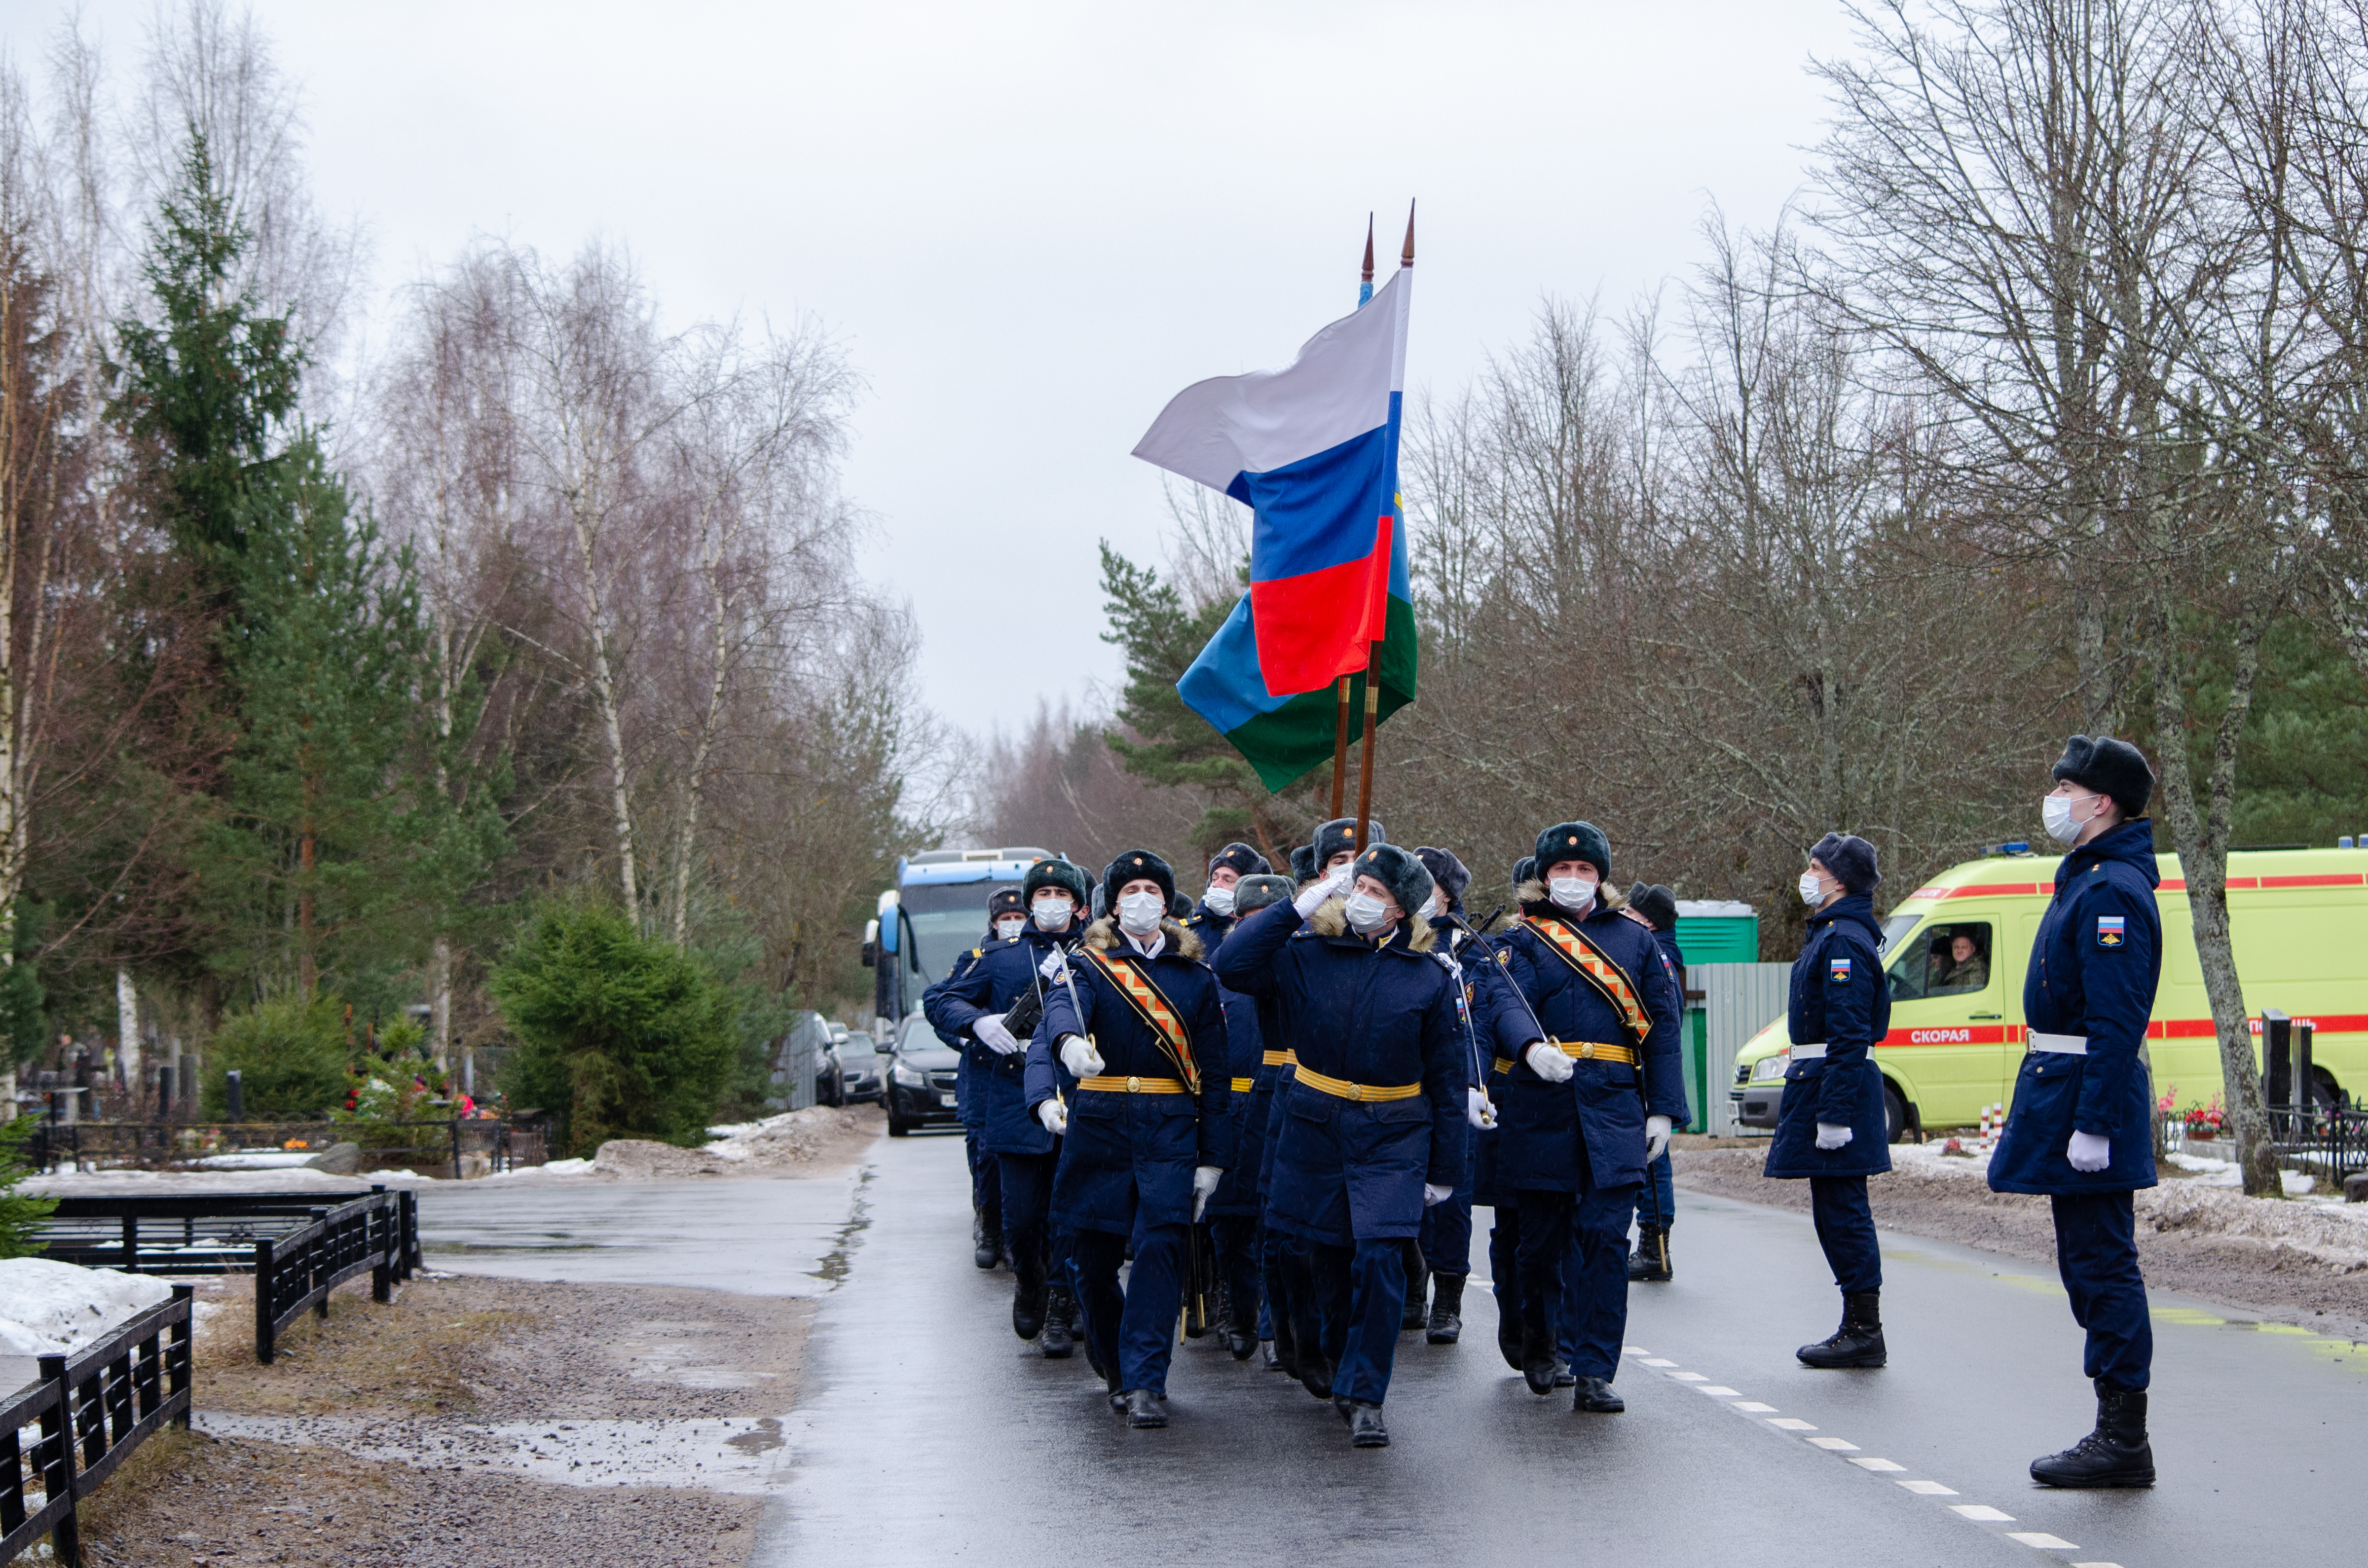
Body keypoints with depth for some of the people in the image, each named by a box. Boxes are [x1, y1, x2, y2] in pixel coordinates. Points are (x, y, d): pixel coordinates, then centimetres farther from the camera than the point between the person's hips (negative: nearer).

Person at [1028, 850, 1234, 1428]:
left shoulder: (1197, 978, 11)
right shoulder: (1086, 965, 4)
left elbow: (1214, 1073, 12)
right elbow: (1061, 1009, -20)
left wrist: (1213, 1158, 6)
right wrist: (1070, 1041, -45)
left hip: (1171, 1129, 0)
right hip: (1099, 1125, 0)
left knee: (1160, 1246, -15)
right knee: (1095, 1259, 4)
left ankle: (1145, 1383, -14)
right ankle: (1117, 1371, 26)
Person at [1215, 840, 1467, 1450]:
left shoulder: (1430, 978, -1)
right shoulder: (1307, 956, 0)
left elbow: (1447, 1078, 3)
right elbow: (1232, 966, -15)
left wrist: (1445, 1169, 3)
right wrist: (1303, 903, -14)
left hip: (1393, 1136, -1)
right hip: (1316, 1128, 1)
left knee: (1379, 1258, -13)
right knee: (1328, 1257, 11)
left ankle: (1363, 1394, -5)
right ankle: (1329, 1349, 40)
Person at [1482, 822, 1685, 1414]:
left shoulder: (1635, 938, 13)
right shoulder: (1525, 939, 7)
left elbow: (1662, 1025, 11)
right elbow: (1509, 1004, -11)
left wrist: (1663, 1109, 3)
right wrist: (1532, 1047, -34)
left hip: (1615, 1105, 1)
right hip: (1541, 1105, 0)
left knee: (1605, 1238, -9)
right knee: (1543, 1237, 8)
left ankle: (1593, 1373, -8)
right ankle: (1540, 1342, 33)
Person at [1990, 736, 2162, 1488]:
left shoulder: (2110, 891, -17)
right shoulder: (2088, 878, 16)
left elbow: (2116, 1023, -23)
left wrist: (2093, 1124, -25)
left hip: (2087, 1094, -11)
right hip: (2065, 1087, 11)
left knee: (2102, 1264, -6)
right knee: (2091, 1264, 13)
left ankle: (2123, 1440, -1)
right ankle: (2118, 1433, 19)